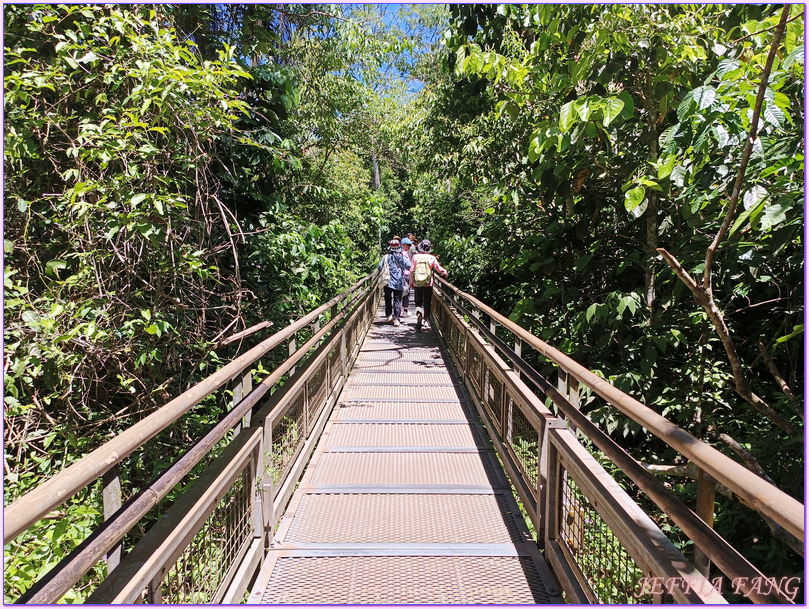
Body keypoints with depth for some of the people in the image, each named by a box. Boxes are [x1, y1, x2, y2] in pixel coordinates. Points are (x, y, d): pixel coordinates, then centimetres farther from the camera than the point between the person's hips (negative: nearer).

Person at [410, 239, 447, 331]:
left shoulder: (415, 257, -2)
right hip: (428, 284, -1)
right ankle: (426, 322, 12)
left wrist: (411, 282, 12)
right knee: (427, 303, 9)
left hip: (417, 284, 1)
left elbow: (412, 270, 1)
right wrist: (445, 272, 24)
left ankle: (419, 313, -16)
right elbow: (439, 268, 2)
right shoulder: (431, 258, -5)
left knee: (418, 302, 13)